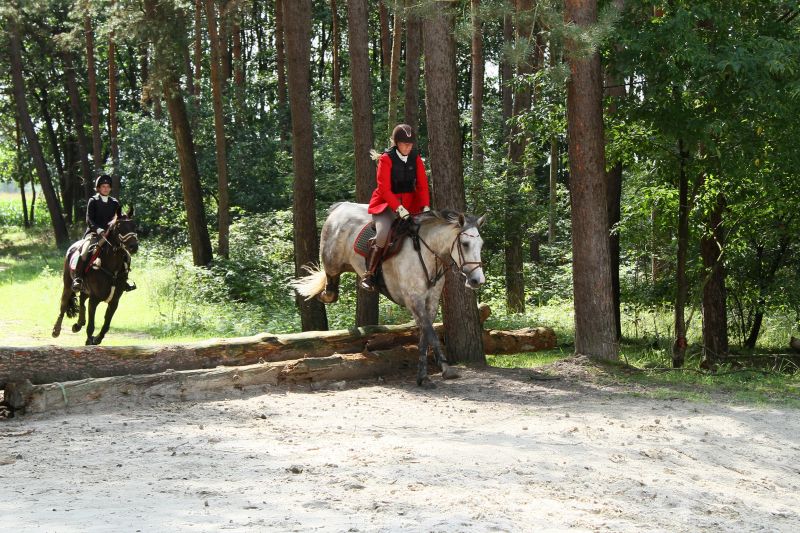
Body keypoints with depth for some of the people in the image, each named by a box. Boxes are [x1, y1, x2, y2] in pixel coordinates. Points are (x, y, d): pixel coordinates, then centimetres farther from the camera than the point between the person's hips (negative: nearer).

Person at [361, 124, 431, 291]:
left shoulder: (416, 159, 3)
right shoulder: (386, 159, -11)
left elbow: (423, 186, 1)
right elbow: (384, 188, -18)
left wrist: (425, 207, -15)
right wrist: (399, 208, -28)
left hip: (410, 202, 5)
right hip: (387, 203, -5)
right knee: (383, 233, -30)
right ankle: (369, 275, -20)